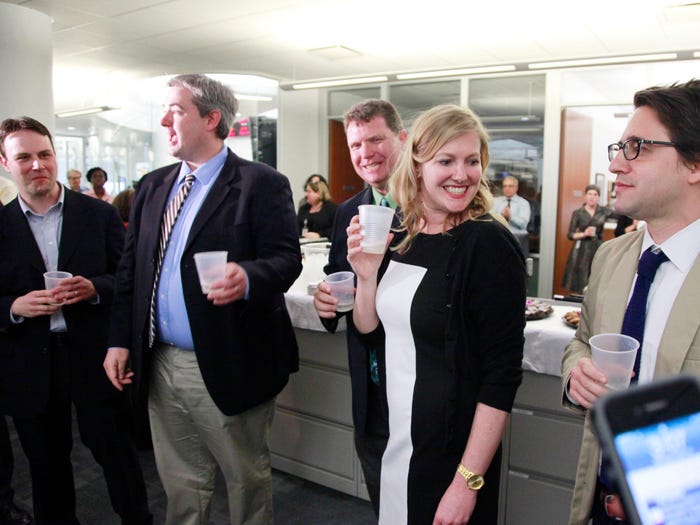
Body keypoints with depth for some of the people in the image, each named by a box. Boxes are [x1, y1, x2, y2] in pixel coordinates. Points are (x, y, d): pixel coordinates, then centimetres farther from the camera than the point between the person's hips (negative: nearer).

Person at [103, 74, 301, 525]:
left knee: (248, 480, 14)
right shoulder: (153, 186, 10)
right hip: (160, 364, 6)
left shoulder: (263, 183, -9)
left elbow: (286, 257, -14)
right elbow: (131, 267, 12)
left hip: (228, 367, -5)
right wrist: (120, 339, 7)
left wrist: (247, 276, -35)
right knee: (181, 484, 22)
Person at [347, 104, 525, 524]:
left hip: (450, 452, -6)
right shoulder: (399, 237, 0)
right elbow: (371, 331, 7)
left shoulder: (489, 244, -17)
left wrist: (468, 482, -18)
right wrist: (366, 276, -10)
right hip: (391, 438, 6)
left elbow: (503, 375, -17)